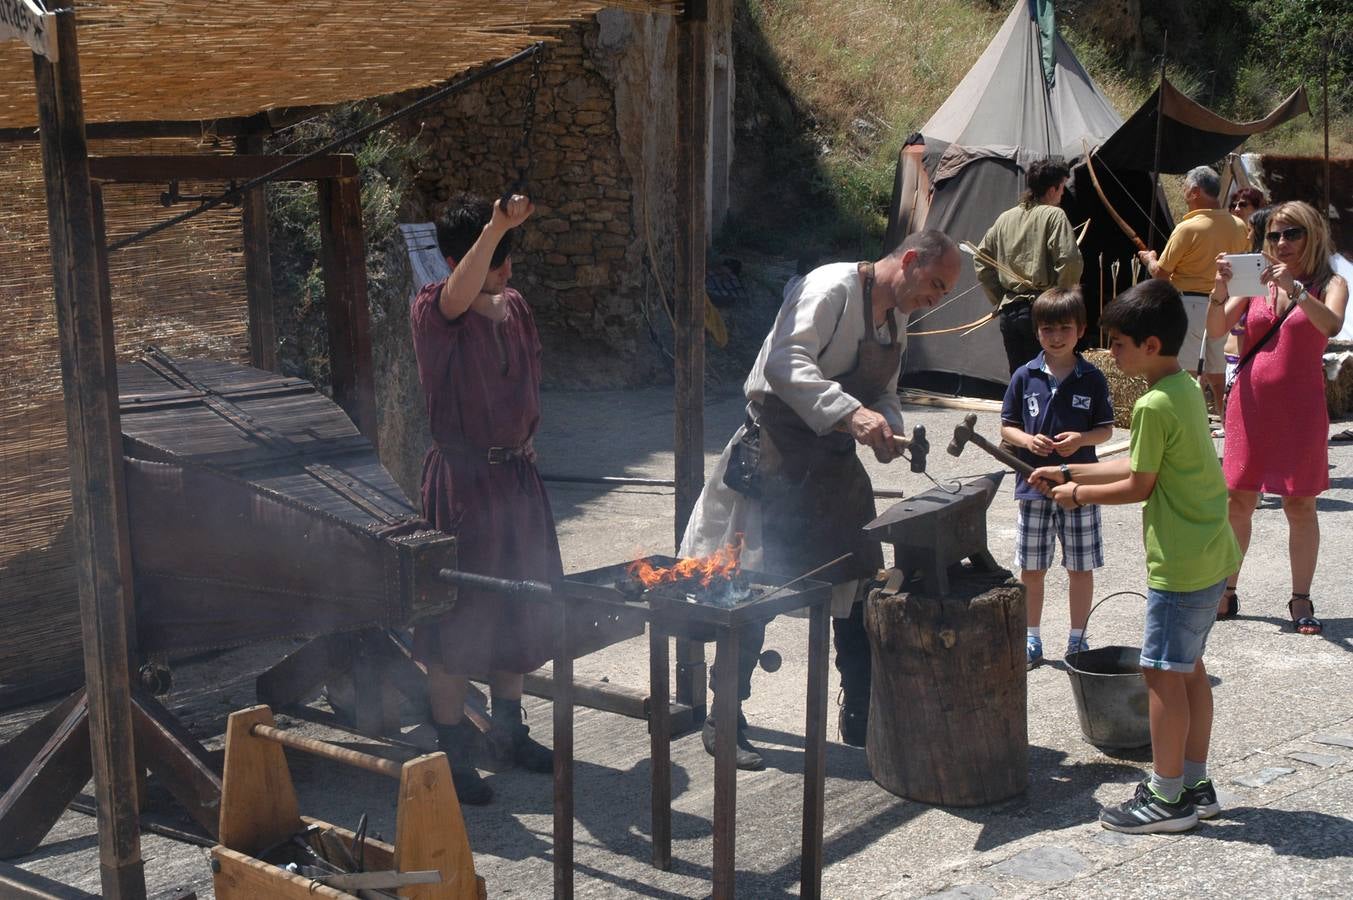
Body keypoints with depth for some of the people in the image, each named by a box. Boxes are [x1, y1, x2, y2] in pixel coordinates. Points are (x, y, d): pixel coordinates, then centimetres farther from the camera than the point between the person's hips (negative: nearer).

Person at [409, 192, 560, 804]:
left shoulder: (515, 308, 8)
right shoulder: (433, 311, -14)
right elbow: (460, 294, -39)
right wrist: (495, 227, -53)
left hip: (517, 474, 7)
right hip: (460, 476, -7)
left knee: (517, 611, 15)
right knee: (457, 618, -1)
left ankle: (509, 732, 31)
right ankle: (453, 754, 12)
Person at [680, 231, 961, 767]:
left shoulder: (895, 320, 12)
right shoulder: (833, 288, -16)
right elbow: (785, 363, -30)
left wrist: (888, 428, -4)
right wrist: (853, 414, -39)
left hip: (835, 464, 9)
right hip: (777, 458, -8)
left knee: (858, 590, 10)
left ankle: (860, 719, 23)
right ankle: (725, 722, 12)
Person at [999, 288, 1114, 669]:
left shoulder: (1092, 379, -2)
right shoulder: (1025, 377, -1)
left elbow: (1106, 429, 4)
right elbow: (1007, 427, 5)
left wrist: (1081, 439, -16)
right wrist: (1028, 440, -15)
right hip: (1034, 485, 1)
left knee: (1081, 567, 7)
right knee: (1030, 569, 8)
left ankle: (1077, 639, 23)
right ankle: (1031, 640, 22)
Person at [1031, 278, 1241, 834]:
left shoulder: (1154, 405, -20)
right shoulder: (1187, 388, 9)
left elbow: (1138, 486, -14)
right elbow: (1143, 466, 14)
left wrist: (1079, 494, 1)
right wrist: (1068, 472, 16)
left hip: (1180, 563, -10)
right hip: (1212, 554, 10)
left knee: (1163, 674, -1)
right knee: (1190, 668, 16)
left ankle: (1166, 798, 8)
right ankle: (1195, 785, 25)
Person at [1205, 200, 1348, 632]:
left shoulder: (1329, 284, 1)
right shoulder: (1257, 281, 8)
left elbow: (1332, 325, -19)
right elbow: (1217, 329, -1)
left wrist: (1294, 288, -30)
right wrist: (1220, 291, -17)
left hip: (1300, 407, -2)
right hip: (1250, 402, 2)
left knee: (1300, 504, 3)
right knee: (1238, 501, 6)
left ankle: (1300, 600, 12)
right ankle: (1226, 592, 16)